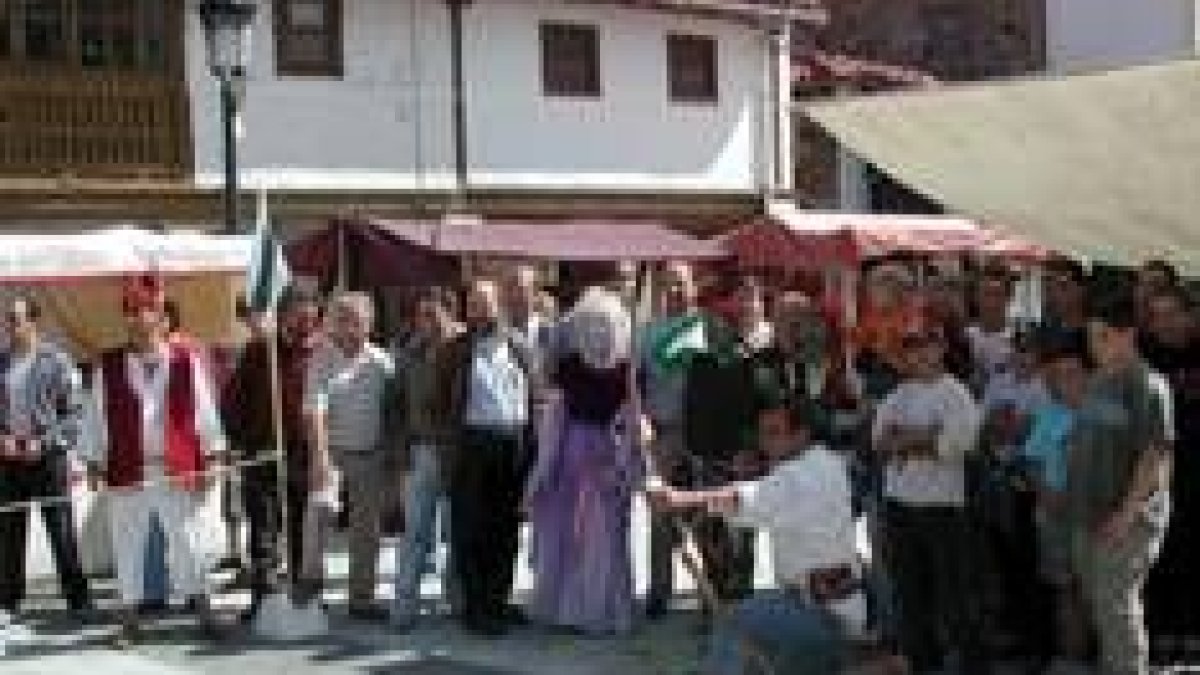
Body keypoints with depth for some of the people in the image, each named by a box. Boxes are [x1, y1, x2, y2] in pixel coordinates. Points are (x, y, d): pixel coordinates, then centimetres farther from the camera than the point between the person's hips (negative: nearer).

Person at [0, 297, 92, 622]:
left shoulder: (56, 361, -2)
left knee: (63, 534, -1)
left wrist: (44, 442, -14)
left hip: (48, 458, -4)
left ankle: (78, 600, 6)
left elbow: (75, 413, -4)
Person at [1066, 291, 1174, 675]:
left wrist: (1127, 512, -20)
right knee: (1100, 605, 14)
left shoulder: (1146, 385, -11)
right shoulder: (1099, 384, 14)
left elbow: (1158, 454, -17)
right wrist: (1073, 499, 14)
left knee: (1117, 605, -8)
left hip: (1129, 518, -8)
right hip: (1090, 514, 8)